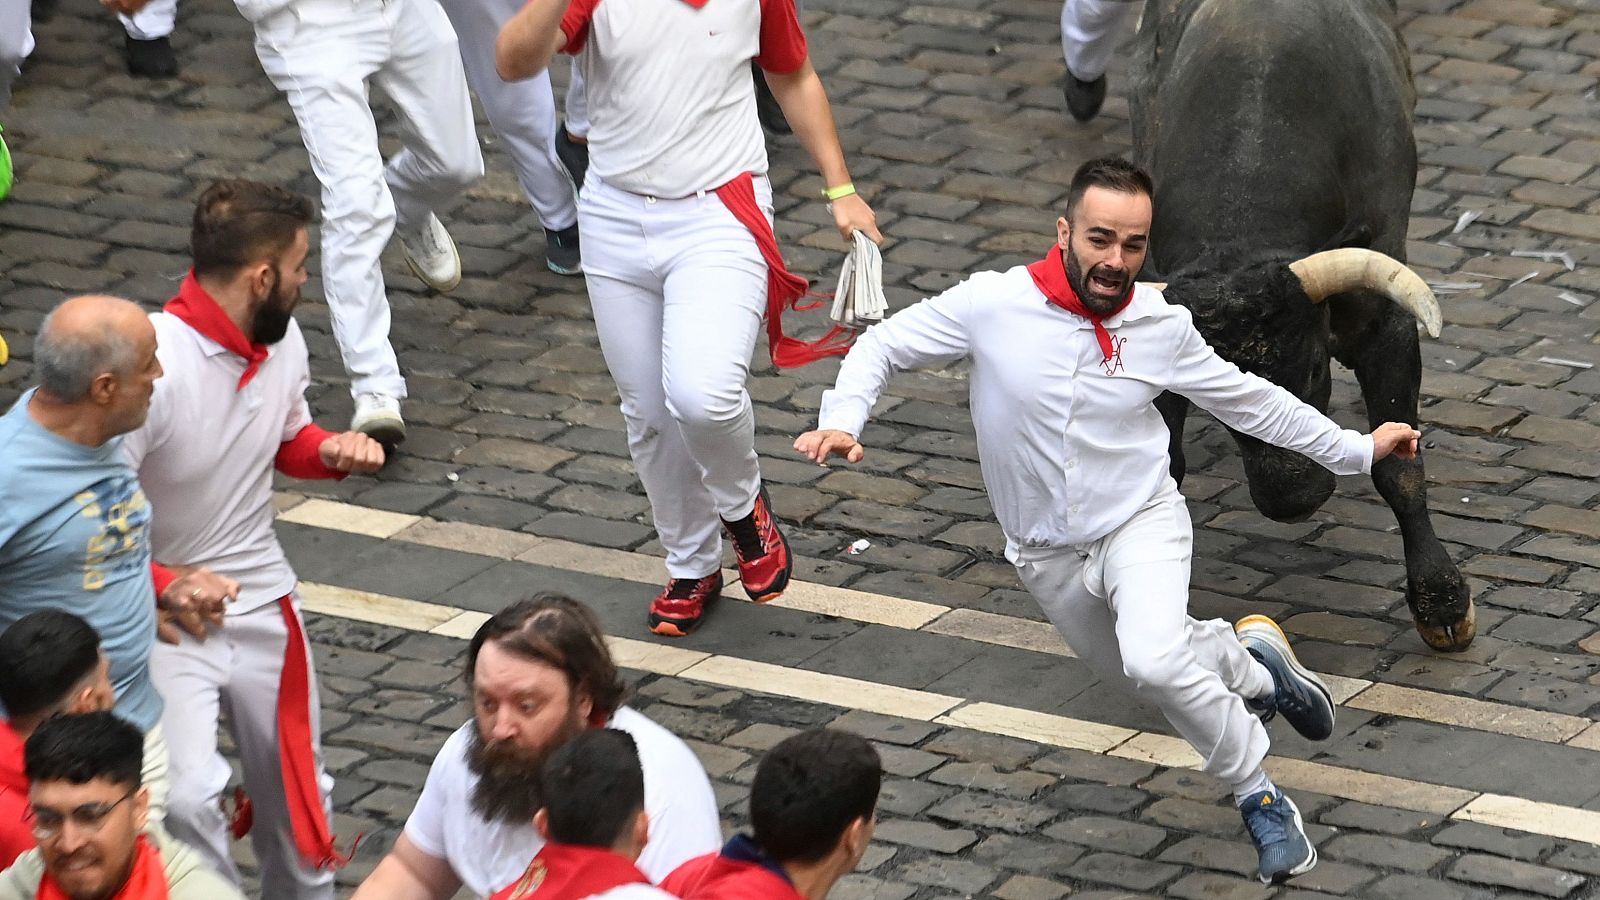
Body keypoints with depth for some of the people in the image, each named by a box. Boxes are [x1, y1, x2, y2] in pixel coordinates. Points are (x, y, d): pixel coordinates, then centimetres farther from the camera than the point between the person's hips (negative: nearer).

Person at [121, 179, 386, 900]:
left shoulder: (282, 343, -1)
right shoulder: (152, 365, -27)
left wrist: (335, 452, -3)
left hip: (264, 607, 7)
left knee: (296, 790, 19)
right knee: (186, 799, -25)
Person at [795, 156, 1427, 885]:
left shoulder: (1161, 326, -14)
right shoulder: (992, 305, -20)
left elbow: (1246, 399, 1)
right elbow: (883, 346, -7)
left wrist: (1356, 449, 4)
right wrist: (841, 421, -25)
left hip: (1140, 523, -2)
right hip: (1047, 553, 2)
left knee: (1157, 665, -30)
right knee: (1139, 672, 19)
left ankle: (1260, 798, -11)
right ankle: (1253, 663, 49)